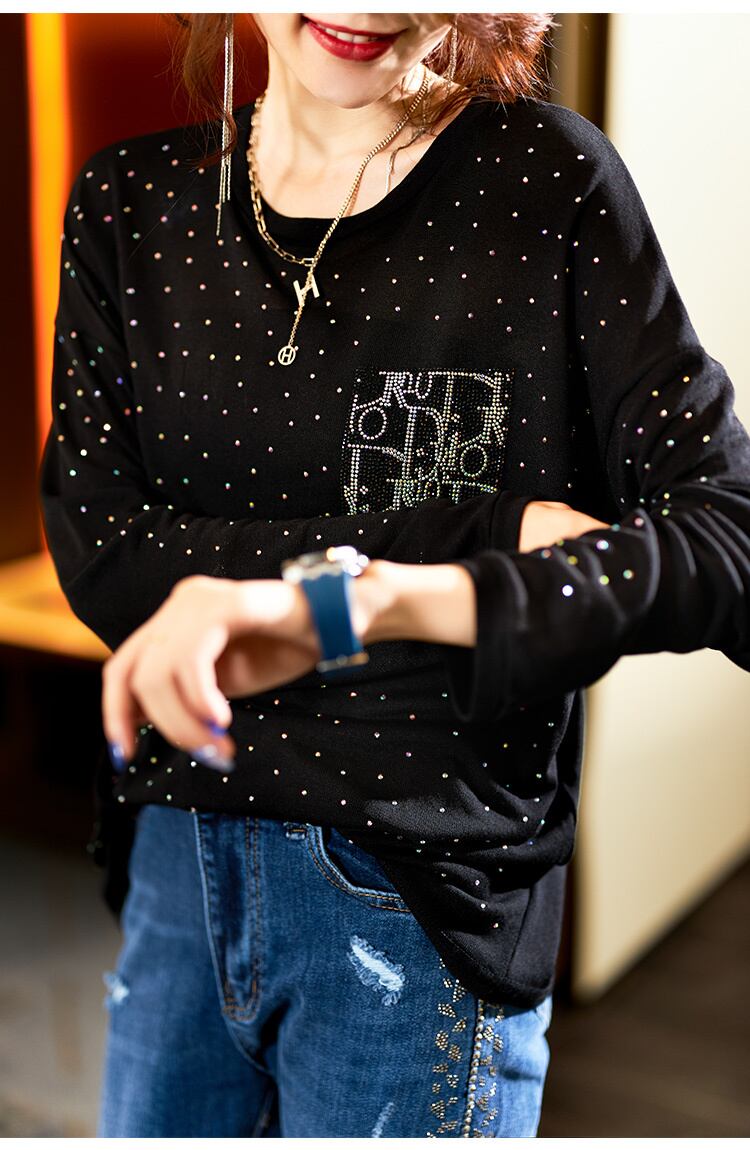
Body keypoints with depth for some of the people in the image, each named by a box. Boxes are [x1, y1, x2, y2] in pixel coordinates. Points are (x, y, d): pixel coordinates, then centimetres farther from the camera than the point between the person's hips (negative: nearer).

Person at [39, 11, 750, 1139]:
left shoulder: (545, 179, -10)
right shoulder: (129, 200, 1)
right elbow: (100, 550, -9)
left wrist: (363, 596, -32)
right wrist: (490, 535, -19)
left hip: (423, 890, -3)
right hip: (178, 867, 4)